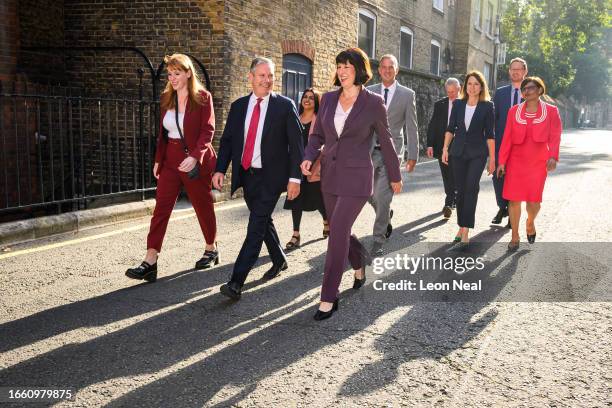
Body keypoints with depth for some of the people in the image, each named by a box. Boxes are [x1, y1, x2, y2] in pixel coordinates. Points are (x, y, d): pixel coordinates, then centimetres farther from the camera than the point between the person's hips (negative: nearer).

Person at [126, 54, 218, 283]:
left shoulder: (203, 98, -6)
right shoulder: (166, 98, 9)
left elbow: (207, 131, -14)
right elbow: (162, 132, 14)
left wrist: (196, 156, -27)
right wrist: (158, 159, 11)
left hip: (196, 161, -4)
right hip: (170, 160, 5)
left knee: (203, 206, 9)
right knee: (161, 208, -4)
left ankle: (211, 249, 31)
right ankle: (150, 263, -6)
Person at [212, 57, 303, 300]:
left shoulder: (285, 106, -5)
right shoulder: (238, 106, 7)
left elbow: (296, 143, -7)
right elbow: (227, 140, 9)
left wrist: (295, 178, -13)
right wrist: (220, 169, -4)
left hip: (271, 176, -5)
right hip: (246, 174, 5)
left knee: (256, 226, -10)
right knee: (263, 221, 18)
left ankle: (237, 282, -10)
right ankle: (279, 260, 40)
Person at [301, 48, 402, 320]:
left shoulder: (373, 102, -5)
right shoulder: (328, 99, 6)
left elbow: (385, 142, 3)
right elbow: (317, 134, 13)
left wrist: (395, 176, 11)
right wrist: (309, 157, -7)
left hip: (356, 177, -5)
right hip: (329, 175, 5)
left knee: (337, 231, -13)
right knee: (340, 230, 15)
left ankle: (329, 299, -4)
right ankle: (360, 262, 47)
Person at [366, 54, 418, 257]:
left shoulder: (407, 94, 2)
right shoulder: (369, 92, 8)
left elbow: (411, 127, 3)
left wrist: (412, 155, 1)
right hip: (371, 150, 3)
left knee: (382, 196, -9)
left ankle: (378, 241, 3)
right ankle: (387, 214, 39)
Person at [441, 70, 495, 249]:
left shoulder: (487, 106, -2)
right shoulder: (458, 104, 6)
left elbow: (489, 134, -1)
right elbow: (450, 128, 9)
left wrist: (492, 158, -2)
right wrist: (445, 149, 1)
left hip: (477, 154, -3)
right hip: (458, 152, 3)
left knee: (471, 189, -13)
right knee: (460, 190, 8)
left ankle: (465, 233, -15)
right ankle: (461, 226, 20)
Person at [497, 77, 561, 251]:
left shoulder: (551, 111, 2)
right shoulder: (514, 111, 5)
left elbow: (555, 136, -5)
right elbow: (507, 138, 3)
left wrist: (553, 156, -22)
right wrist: (502, 161, -1)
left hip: (538, 163, -1)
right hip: (516, 162, 1)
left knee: (534, 200, -1)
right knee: (514, 199, -2)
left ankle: (530, 222, 34)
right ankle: (515, 237, 11)